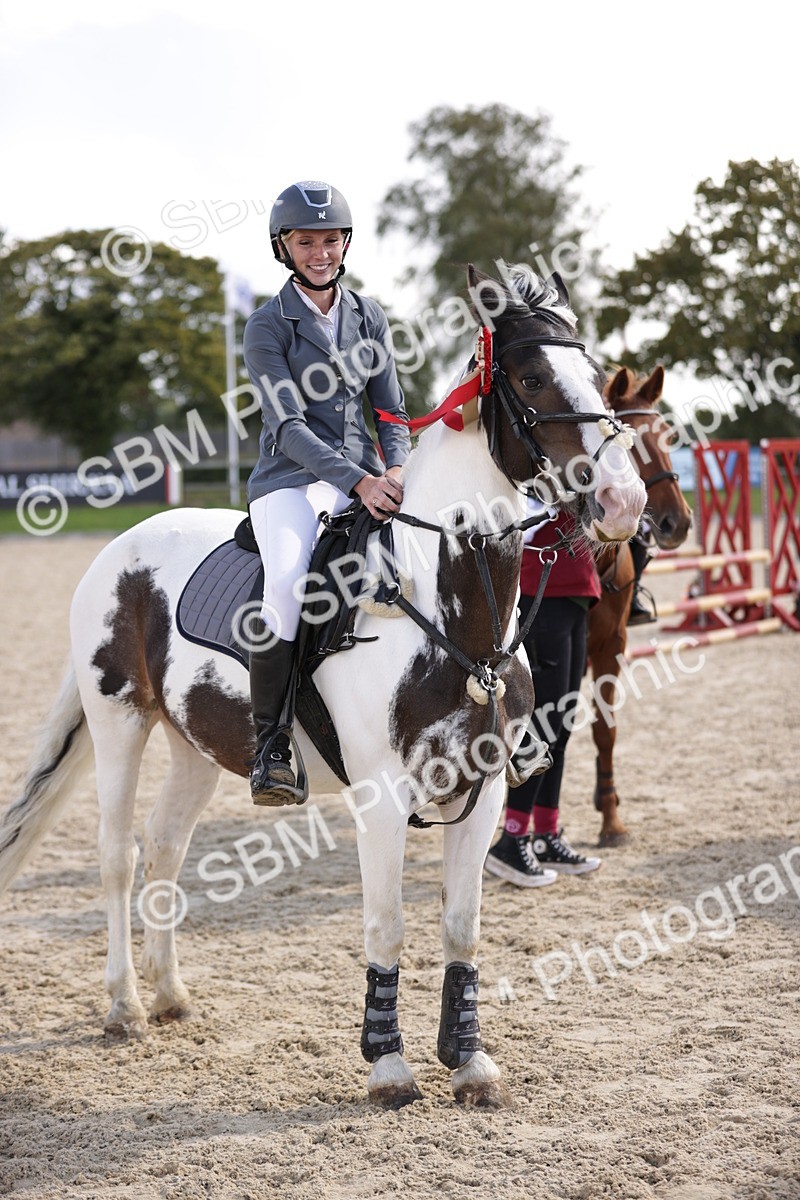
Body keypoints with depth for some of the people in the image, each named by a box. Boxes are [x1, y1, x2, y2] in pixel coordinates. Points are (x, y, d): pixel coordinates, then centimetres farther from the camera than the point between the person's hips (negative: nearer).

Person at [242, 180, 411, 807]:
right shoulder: (269, 325, -2)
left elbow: (391, 410, 14)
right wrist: (359, 482, -25)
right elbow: (288, 426, -12)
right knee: (288, 581, -33)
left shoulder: (369, 316, 13)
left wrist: (395, 472, -8)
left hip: (365, 478, 5)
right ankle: (270, 747, -25)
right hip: (290, 479, -5)